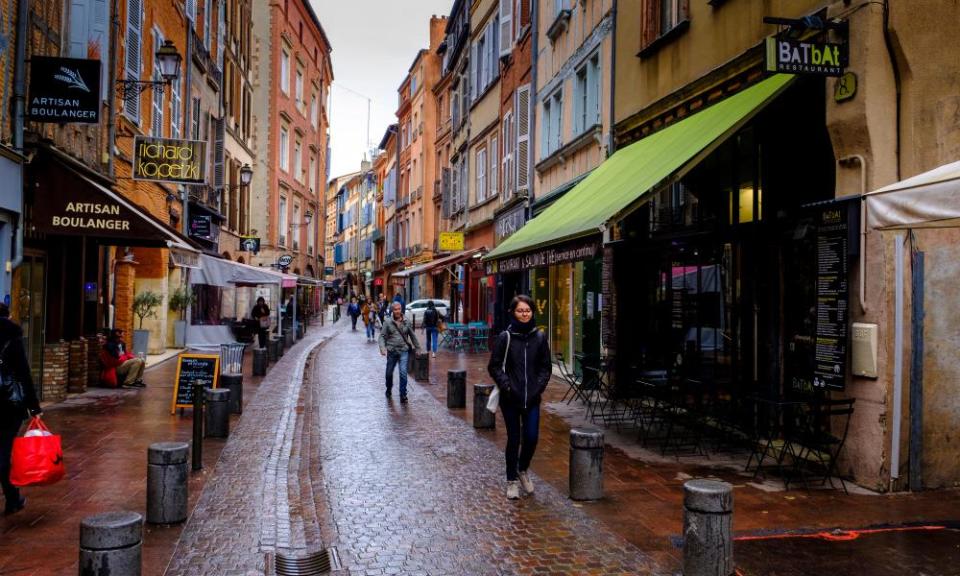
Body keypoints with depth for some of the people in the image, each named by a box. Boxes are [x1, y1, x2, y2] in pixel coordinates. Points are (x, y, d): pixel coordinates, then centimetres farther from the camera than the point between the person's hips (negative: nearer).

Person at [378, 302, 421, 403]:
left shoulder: (406, 322, 5)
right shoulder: (387, 322, -1)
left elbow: (412, 335, 14)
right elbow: (382, 336, -2)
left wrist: (417, 347, 16)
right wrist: (383, 348, -17)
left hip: (404, 351, 0)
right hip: (391, 351, 0)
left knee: (403, 373, -11)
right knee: (389, 373, 13)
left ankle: (403, 394, -4)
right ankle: (389, 389, 40)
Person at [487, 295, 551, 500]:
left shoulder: (539, 337, 2)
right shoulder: (505, 337, -5)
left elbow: (545, 367, 8)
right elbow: (494, 366, -1)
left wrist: (539, 386, -4)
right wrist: (506, 385, -11)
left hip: (532, 398, 2)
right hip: (510, 398, -2)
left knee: (532, 437, -1)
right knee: (514, 439, 5)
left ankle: (523, 470, 29)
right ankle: (512, 480, 21)